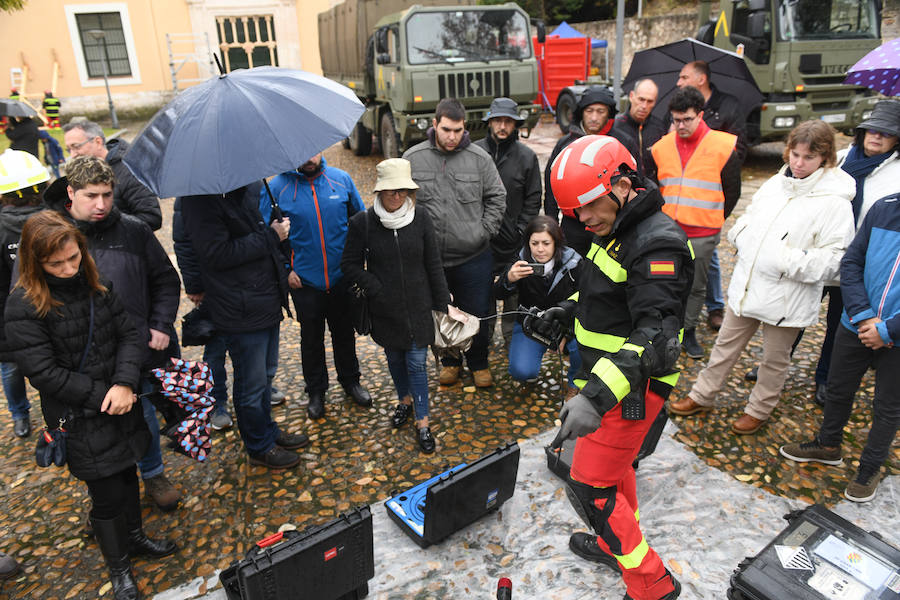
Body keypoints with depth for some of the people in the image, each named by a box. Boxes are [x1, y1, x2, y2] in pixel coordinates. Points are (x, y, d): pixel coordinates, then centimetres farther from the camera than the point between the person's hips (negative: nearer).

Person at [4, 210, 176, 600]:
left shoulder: (98, 286, -1)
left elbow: (127, 335, -2)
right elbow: (43, 371, -20)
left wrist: (125, 384, -18)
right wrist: (102, 396, -19)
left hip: (121, 406, 5)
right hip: (79, 420, -5)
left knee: (128, 475, 22)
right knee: (107, 496, 6)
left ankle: (135, 538, 47)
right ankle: (118, 569, 30)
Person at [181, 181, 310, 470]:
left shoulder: (252, 186, 6)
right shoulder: (201, 198, -18)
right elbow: (217, 254, -26)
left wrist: (281, 266, 11)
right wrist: (269, 237, -20)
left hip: (267, 302, 8)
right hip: (241, 313, -8)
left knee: (266, 373, 24)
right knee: (252, 384, 9)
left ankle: (267, 430, 44)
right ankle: (260, 447, 30)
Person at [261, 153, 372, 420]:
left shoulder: (341, 179, -2)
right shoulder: (276, 187, -8)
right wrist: (284, 269, -9)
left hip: (342, 277, 2)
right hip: (304, 280, -1)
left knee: (344, 331, 17)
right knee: (311, 337, 13)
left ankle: (350, 380, 39)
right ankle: (315, 390, 33)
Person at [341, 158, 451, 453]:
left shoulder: (421, 219, -6)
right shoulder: (362, 222, -9)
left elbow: (434, 265, 0)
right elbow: (350, 265, -2)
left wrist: (443, 303, 2)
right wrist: (376, 288, -11)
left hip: (418, 306, -1)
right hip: (385, 309, 1)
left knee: (417, 362, 2)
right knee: (394, 357, 18)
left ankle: (422, 422, 15)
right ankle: (405, 400, 44)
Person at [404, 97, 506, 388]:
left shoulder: (479, 158, -2)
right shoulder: (412, 159, -1)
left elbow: (497, 198, 5)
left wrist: (484, 232, -4)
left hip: (474, 257, -1)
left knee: (478, 315, 9)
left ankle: (478, 363, 32)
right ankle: (449, 361, 37)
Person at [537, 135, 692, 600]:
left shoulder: (657, 245, -25)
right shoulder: (615, 231, 6)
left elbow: (653, 334, -34)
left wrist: (596, 396, -44)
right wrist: (568, 310, 8)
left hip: (632, 385, -10)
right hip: (606, 375, 10)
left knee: (590, 486, -1)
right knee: (613, 463, 25)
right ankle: (616, 545, 48)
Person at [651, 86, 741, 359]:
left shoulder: (724, 146, -4)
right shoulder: (661, 147, 4)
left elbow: (732, 191, 5)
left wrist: (713, 221, 6)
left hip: (702, 234, -2)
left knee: (696, 285, 9)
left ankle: (688, 330, 26)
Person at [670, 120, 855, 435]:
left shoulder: (834, 201, -15)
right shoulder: (775, 184, 3)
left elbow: (834, 258, -18)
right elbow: (747, 220, 16)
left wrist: (790, 261, -25)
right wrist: (743, 236, -4)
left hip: (787, 298, -5)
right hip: (746, 285, 6)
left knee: (775, 358, 15)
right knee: (726, 344, 18)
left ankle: (759, 410, 36)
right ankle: (702, 396, 35)